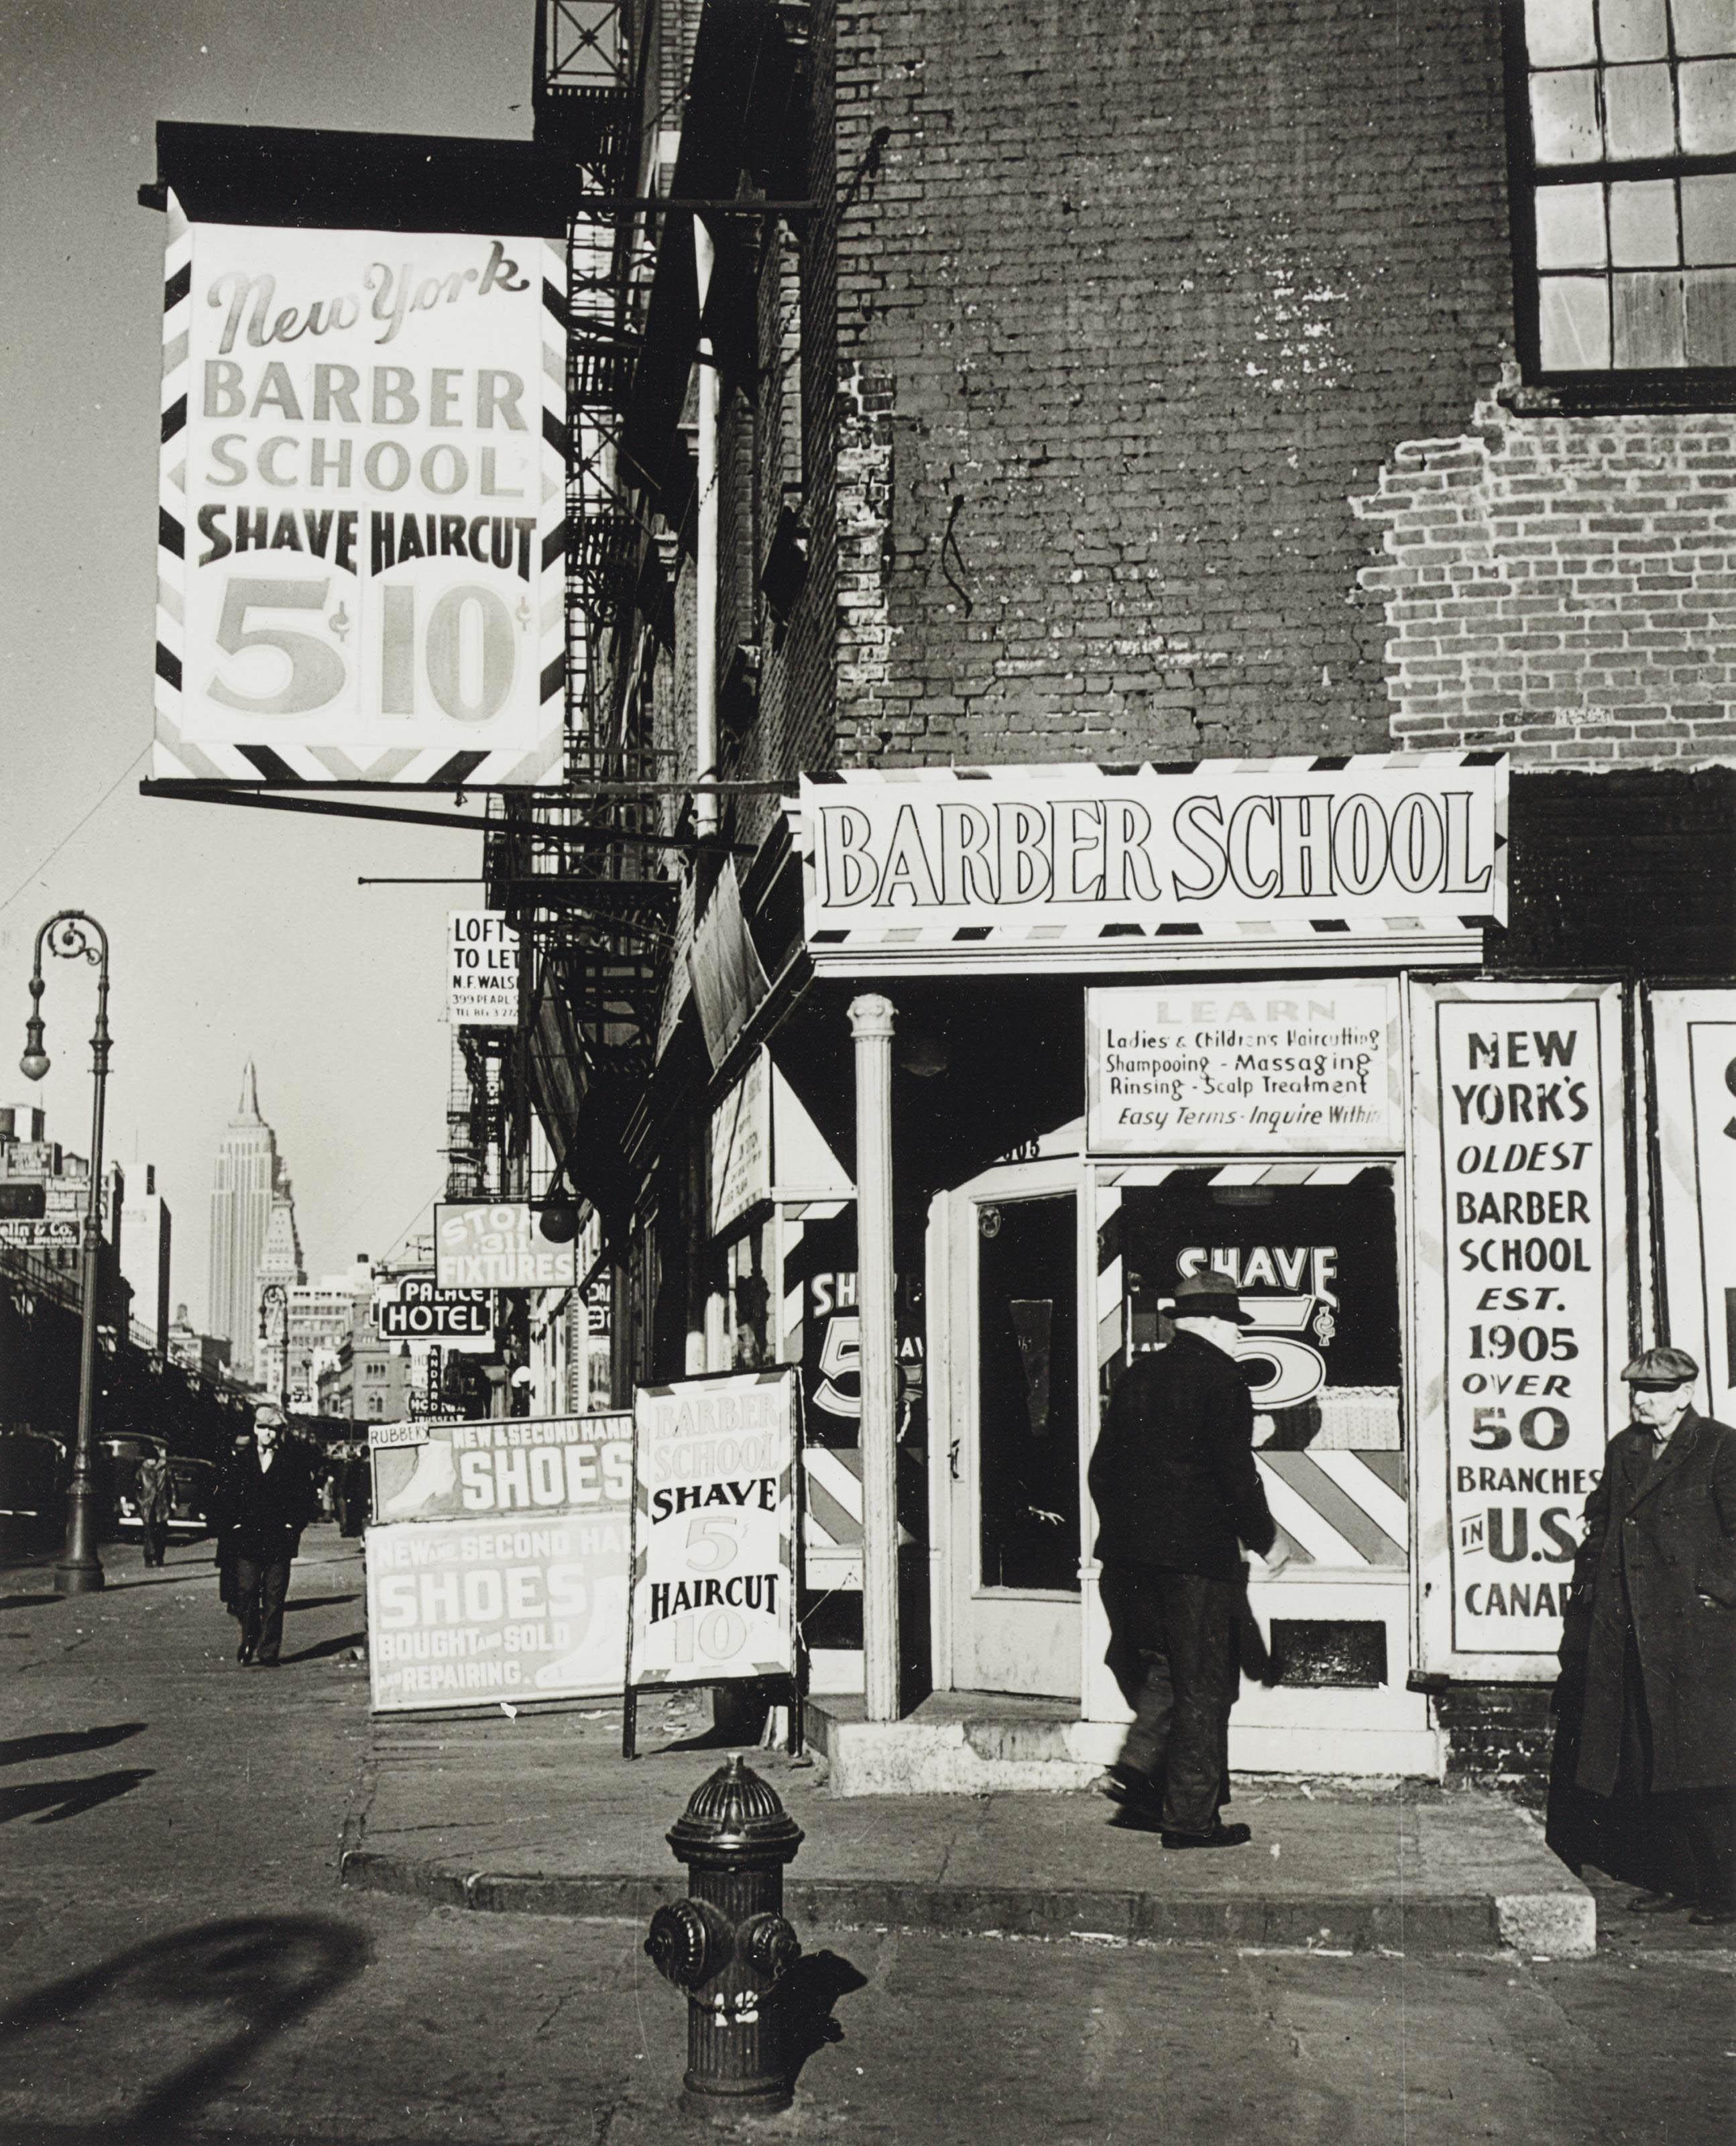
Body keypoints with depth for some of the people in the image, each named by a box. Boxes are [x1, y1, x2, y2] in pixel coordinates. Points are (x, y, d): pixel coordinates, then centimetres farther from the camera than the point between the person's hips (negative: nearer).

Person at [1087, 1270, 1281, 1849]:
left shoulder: (1137, 1376, 11)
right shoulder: (1221, 1381, -10)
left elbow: (1103, 1466, 13)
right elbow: (1236, 1475, -13)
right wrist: (1265, 1539, 0)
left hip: (1128, 1554, 7)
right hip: (1198, 1552, -7)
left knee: (1163, 1670, 20)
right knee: (1202, 1684, 3)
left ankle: (1136, 1768, 6)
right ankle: (1191, 1816, 7)